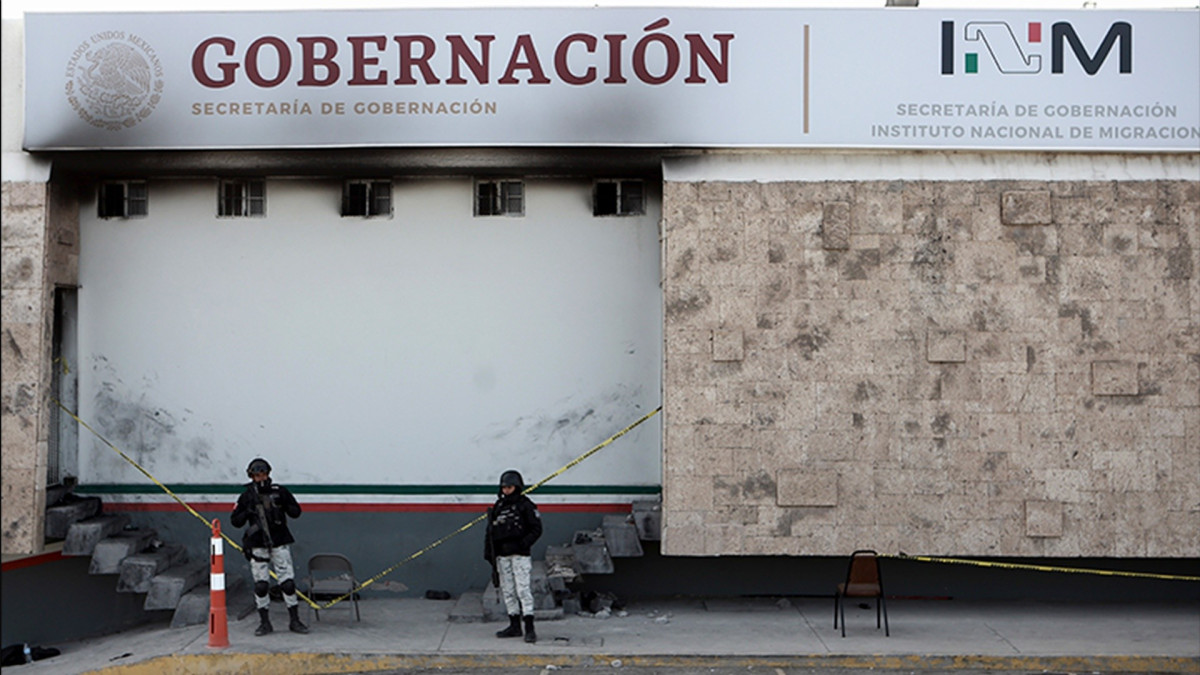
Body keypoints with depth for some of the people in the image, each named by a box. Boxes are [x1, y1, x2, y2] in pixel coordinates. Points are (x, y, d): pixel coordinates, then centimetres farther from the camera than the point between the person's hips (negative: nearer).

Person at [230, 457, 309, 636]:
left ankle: (295, 621, 6)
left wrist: (284, 505, -13)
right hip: (257, 545, 0)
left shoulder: (280, 492, 3)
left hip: (279, 543, 0)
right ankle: (265, 623, 10)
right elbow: (235, 520, 6)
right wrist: (247, 512, -13)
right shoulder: (247, 497, 3)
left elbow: (296, 512, 7)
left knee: (288, 583, -2)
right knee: (260, 585, 0)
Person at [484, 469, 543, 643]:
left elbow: (536, 529, -5)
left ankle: (529, 628, -14)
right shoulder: (498, 506, 13)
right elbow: (490, 532, 16)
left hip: (520, 555, -6)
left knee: (523, 589, -12)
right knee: (507, 591, 8)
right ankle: (514, 626, 16)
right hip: (502, 555, 6)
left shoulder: (525, 505, -4)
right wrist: (489, 553, 10)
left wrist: (523, 543, -17)